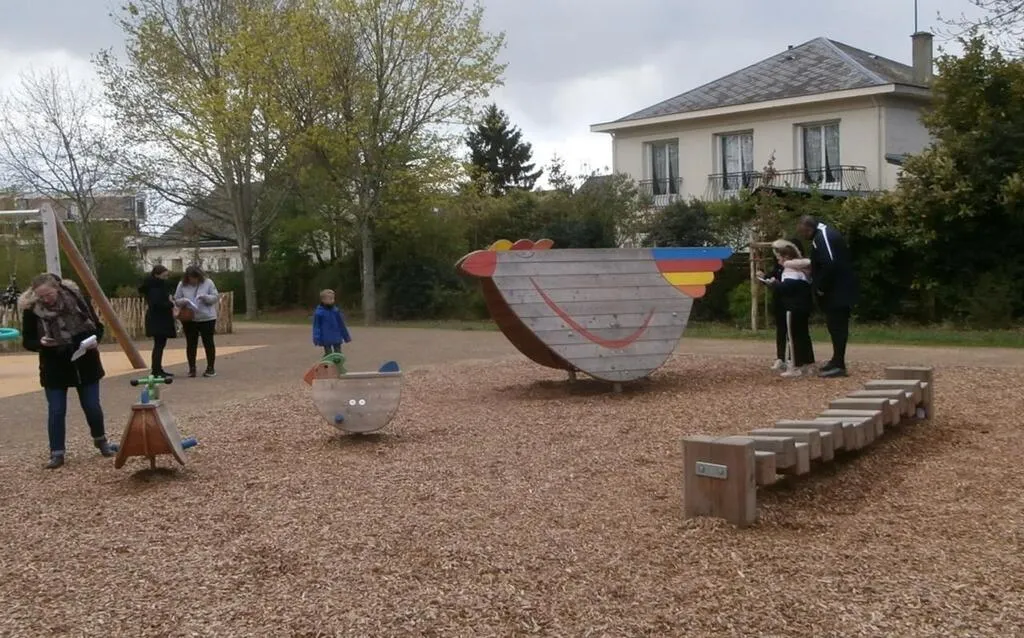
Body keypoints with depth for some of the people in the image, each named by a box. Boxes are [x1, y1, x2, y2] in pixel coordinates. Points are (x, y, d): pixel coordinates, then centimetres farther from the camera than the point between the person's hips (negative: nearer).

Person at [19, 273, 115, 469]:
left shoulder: (77, 298, -12)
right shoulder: (31, 310, -11)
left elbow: (98, 327, -1)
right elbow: (27, 341, -1)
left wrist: (93, 339, -21)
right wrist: (40, 342, -22)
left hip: (85, 364, 0)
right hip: (54, 368, 0)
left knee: (92, 406, 8)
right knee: (56, 411, -1)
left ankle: (101, 441, 31)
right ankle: (57, 454, 10)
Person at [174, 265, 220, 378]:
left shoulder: (208, 282, -3)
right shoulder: (182, 285, 1)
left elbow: (216, 297, -3)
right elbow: (176, 300, 4)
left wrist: (205, 297, -21)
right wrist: (183, 301, -18)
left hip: (207, 318, -1)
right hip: (189, 319, 1)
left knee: (208, 343, 3)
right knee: (191, 344, 5)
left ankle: (211, 368, 12)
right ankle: (192, 368, 14)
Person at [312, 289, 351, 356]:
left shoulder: (336, 310, 2)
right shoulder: (319, 312, -10)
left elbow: (341, 325, 11)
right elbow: (316, 326, -8)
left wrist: (346, 336, 16)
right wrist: (316, 338, -14)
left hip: (336, 338, 4)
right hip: (326, 339, -4)